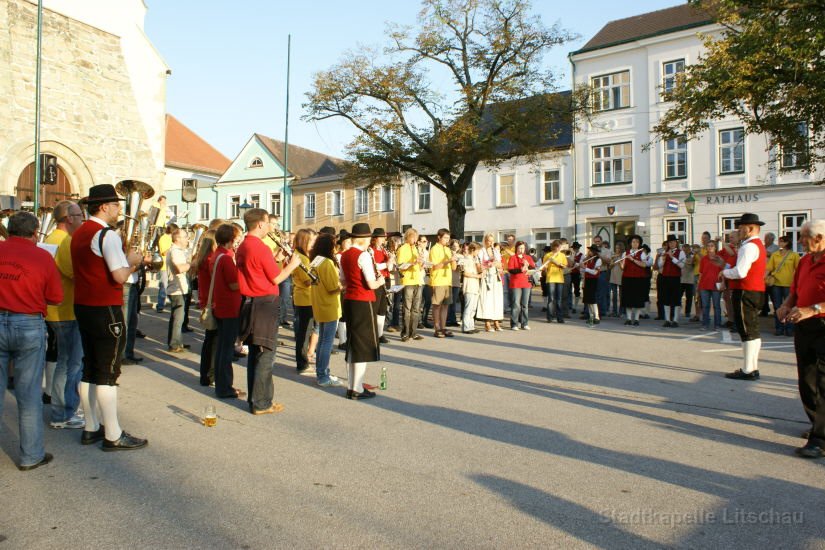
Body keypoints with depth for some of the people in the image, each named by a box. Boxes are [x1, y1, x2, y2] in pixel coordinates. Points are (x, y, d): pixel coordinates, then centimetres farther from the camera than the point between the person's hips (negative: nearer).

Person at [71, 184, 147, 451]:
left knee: (89, 369, 14)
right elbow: (120, 276, -23)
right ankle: (113, 436, 3)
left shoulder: (79, 234, 14)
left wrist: (129, 263, 14)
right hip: (105, 310, -9)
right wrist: (132, 261, -4)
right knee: (108, 372, -4)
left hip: (83, 306, 9)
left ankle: (91, 428, 24)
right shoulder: (107, 235, -15)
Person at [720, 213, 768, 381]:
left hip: (746, 293, -11)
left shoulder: (749, 246, -16)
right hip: (757, 291, 11)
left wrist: (724, 272, -8)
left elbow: (740, 272, -24)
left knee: (747, 332, -6)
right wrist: (729, 270, 9)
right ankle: (753, 368, 22)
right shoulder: (759, 245, 18)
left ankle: (748, 371, -2)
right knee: (754, 331, 14)